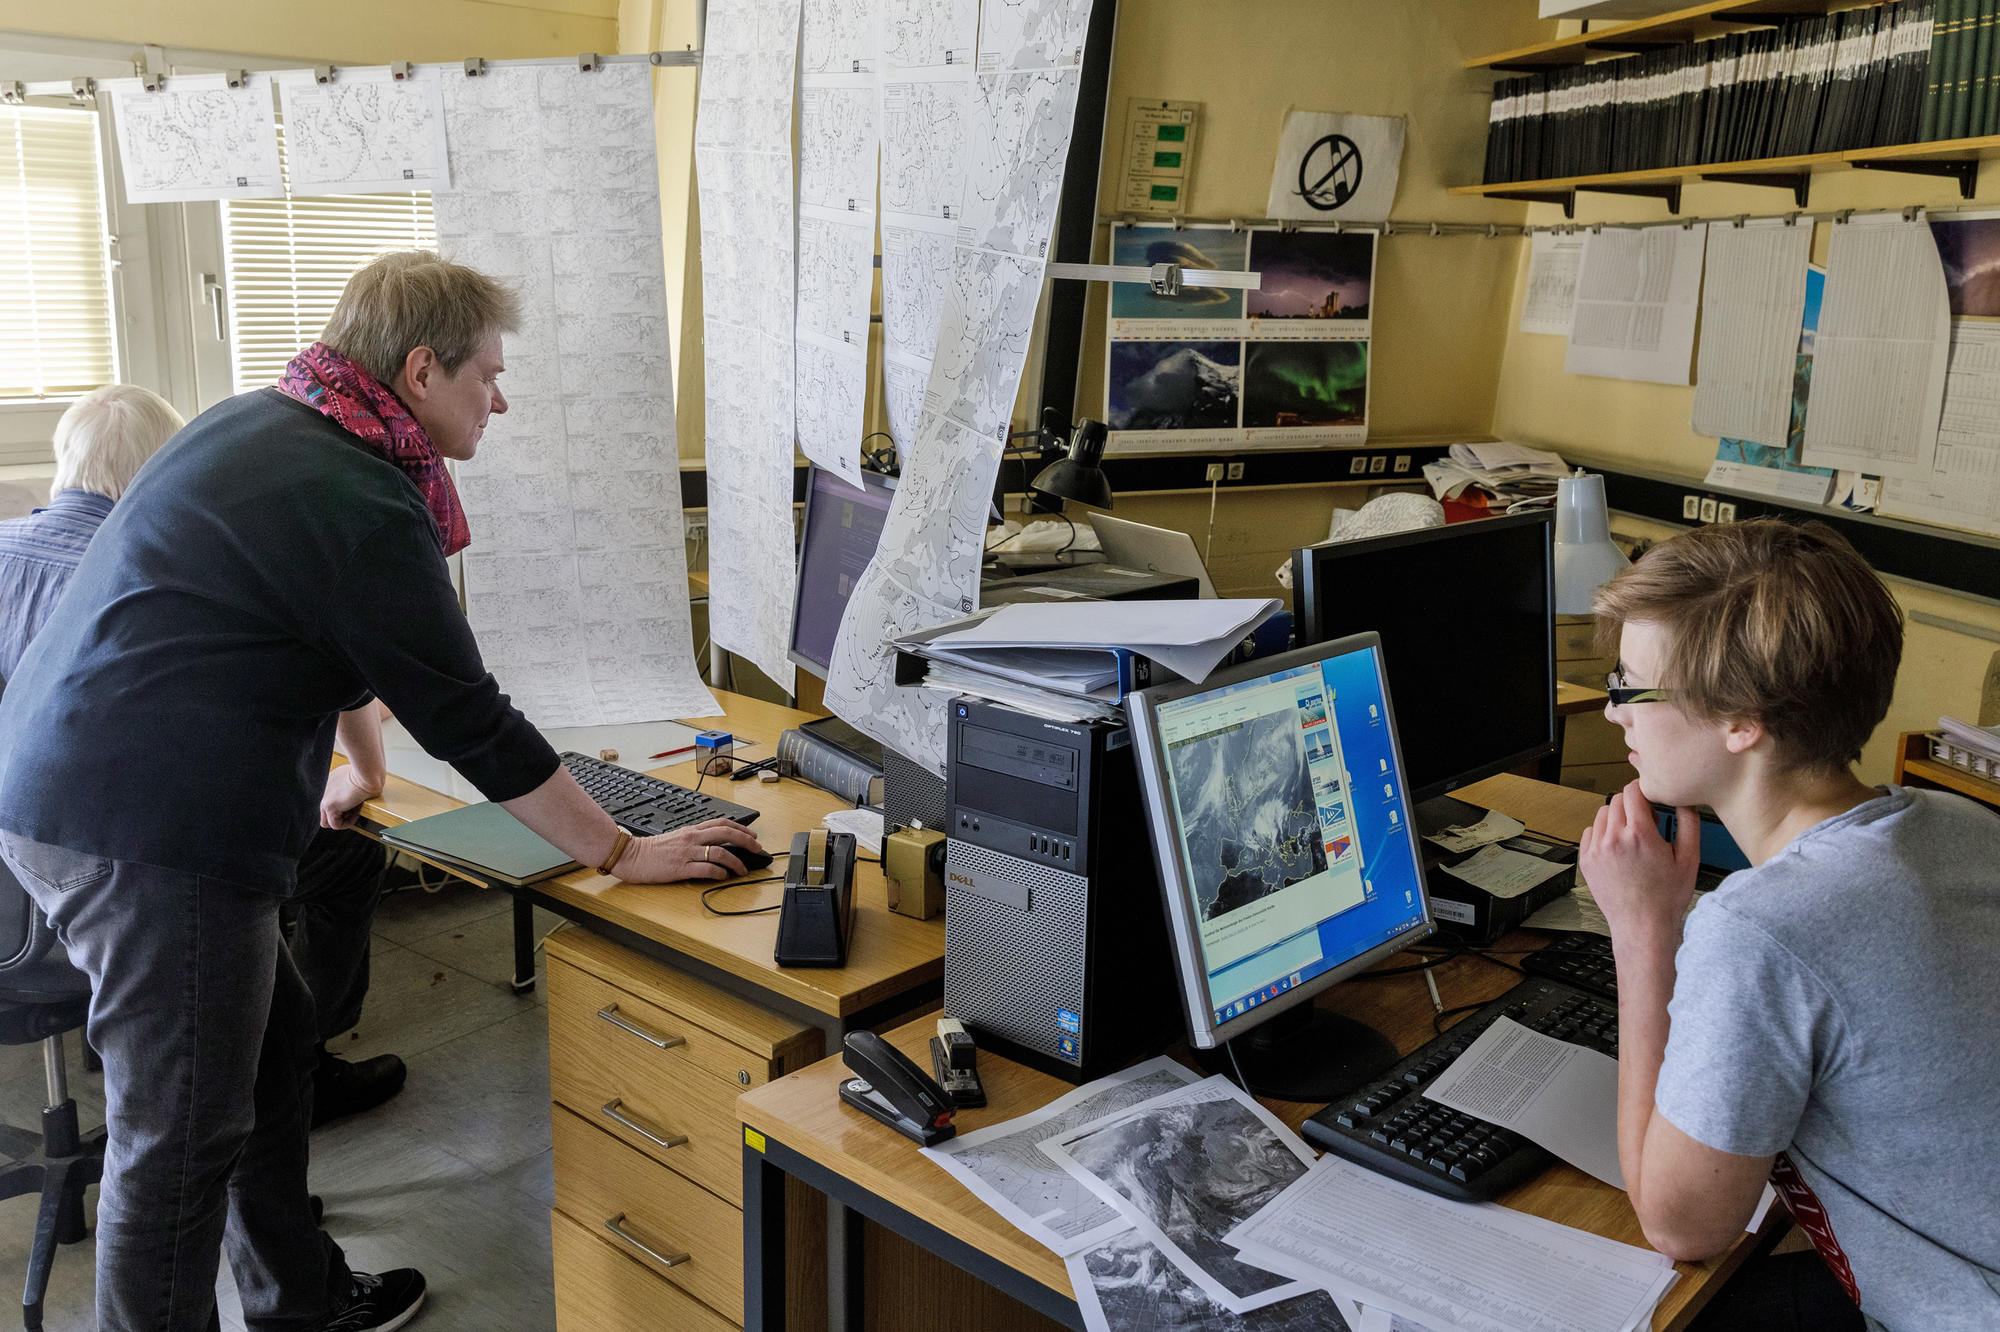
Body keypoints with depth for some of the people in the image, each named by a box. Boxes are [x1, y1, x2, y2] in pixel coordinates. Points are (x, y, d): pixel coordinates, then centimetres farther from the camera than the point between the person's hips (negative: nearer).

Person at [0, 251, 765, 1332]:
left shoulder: (260, 423, 14)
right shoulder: (357, 503, -17)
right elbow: (467, 720, -16)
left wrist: (344, 771, 39)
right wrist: (621, 854, -9)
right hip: (149, 832, -11)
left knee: (272, 1042, 20)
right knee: (182, 1138, -1)